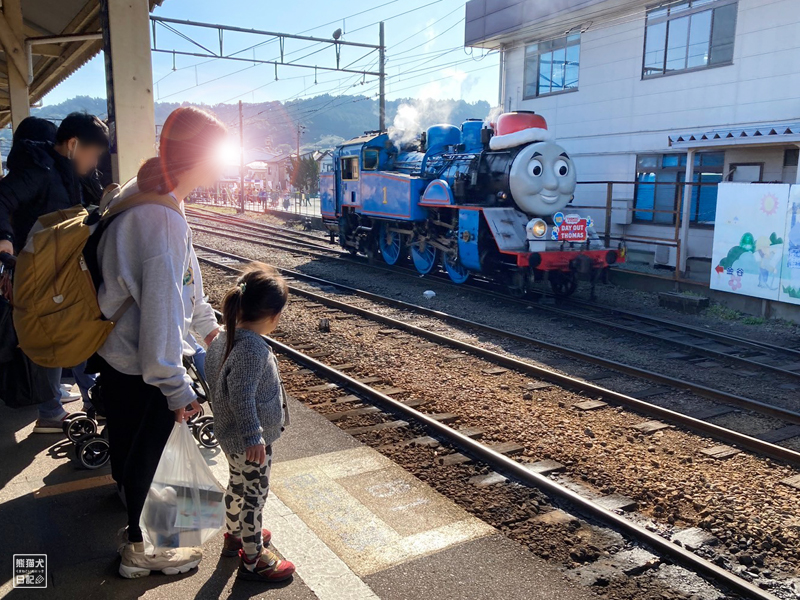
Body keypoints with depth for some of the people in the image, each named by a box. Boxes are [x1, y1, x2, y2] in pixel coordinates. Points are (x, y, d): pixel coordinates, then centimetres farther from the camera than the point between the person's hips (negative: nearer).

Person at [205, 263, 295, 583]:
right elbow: (241, 397, -32)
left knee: (237, 485, 28)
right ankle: (253, 559, 26)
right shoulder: (253, 348, -31)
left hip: (229, 435, 9)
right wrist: (253, 438, -25)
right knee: (254, 495, 8)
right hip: (250, 443, -9)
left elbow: (210, 367, 14)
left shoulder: (225, 337, -2)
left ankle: (234, 535, 50)